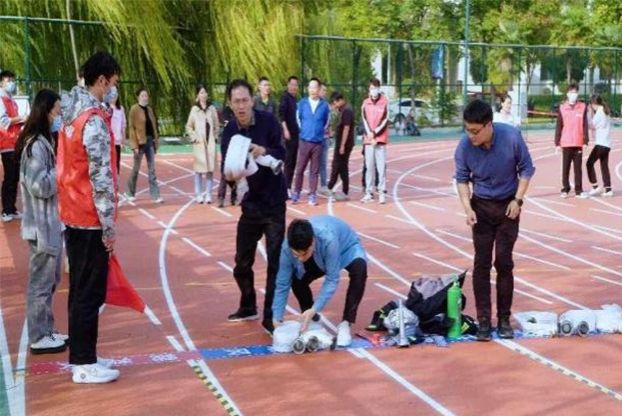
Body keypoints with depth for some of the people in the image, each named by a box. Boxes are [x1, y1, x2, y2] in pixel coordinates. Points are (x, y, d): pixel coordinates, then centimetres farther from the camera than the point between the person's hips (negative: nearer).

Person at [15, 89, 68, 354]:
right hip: (42, 226, -10)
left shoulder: (44, 143, 12)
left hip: (50, 224, 10)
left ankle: (46, 331, 28)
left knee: (50, 281, 18)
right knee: (41, 283, 0)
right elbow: (41, 186, -23)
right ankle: (39, 339, 9)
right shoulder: (36, 146, -19)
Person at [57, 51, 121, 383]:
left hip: (72, 215, 9)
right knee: (90, 292, -1)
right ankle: (84, 365, 6)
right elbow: (101, 178, -21)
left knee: (79, 289, 15)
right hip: (90, 219, -9)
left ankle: (79, 356, 24)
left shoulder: (71, 114, 10)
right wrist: (108, 225, -17)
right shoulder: (95, 121, -19)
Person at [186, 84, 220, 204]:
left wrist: (215, 136, 4)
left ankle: (208, 194, 8)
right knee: (199, 169, -1)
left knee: (210, 170, 2)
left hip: (211, 143, 2)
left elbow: (217, 126, 13)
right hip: (199, 144, -2)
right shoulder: (194, 109, 0)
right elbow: (188, 126, 6)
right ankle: (199, 194, 4)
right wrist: (194, 137, -4)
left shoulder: (212, 109, 4)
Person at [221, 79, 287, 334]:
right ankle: (248, 307, 34)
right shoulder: (230, 131, -4)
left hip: (273, 203, -4)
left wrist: (264, 151, -34)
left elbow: (281, 154, -14)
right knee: (242, 262, 12)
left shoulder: (268, 121, -12)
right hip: (250, 203, 4)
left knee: (275, 261, -4)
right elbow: (225, 168, -8)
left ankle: (271, 316, 5)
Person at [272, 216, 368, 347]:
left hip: (347, 249, -3)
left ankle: (345, 324, -22)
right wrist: (277, 319, -26)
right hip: (319, 258, 4)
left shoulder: (328, 239, -45)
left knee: (359, 269, -35)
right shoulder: (288, 247, -33)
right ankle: (312, 321, 6)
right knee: (296, 280, -20)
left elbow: (332, 279, -37)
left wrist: (314, 309, -43)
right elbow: (282, 284, -23)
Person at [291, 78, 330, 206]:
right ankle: (296, 193, 9)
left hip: (318, 142, 0)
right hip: (304, 141, 0)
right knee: (300, 168, 1)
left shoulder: (324, 105, -1)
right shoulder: (302, 103, 0)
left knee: (315, 170, 3)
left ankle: (312, 195, 8)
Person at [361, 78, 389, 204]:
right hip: (368, 140, 2)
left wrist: (375, 133, -11)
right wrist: (370, 135, -8)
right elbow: (364, 121, 4)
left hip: (381, 139, -2)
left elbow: (385, 120, -5)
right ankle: (368, 193, 8)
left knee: (381, 166, -4)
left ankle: (382, 192, -1)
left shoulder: (385, 102, 0)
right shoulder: (365, 103, 7)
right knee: (369, 166, 4)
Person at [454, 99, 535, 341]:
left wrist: (518, 199, -11)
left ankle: (504, 319, 11)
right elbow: (462, 178, -3)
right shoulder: (464, 146, -18)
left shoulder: (511, 137, -21)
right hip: (481, 207, 1)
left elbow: (526, 168, -6)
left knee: (504, 262, 1)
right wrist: (467, 208, -14)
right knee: (482, 263, -1)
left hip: (507, 206, -1)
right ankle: (483, 320, 6)